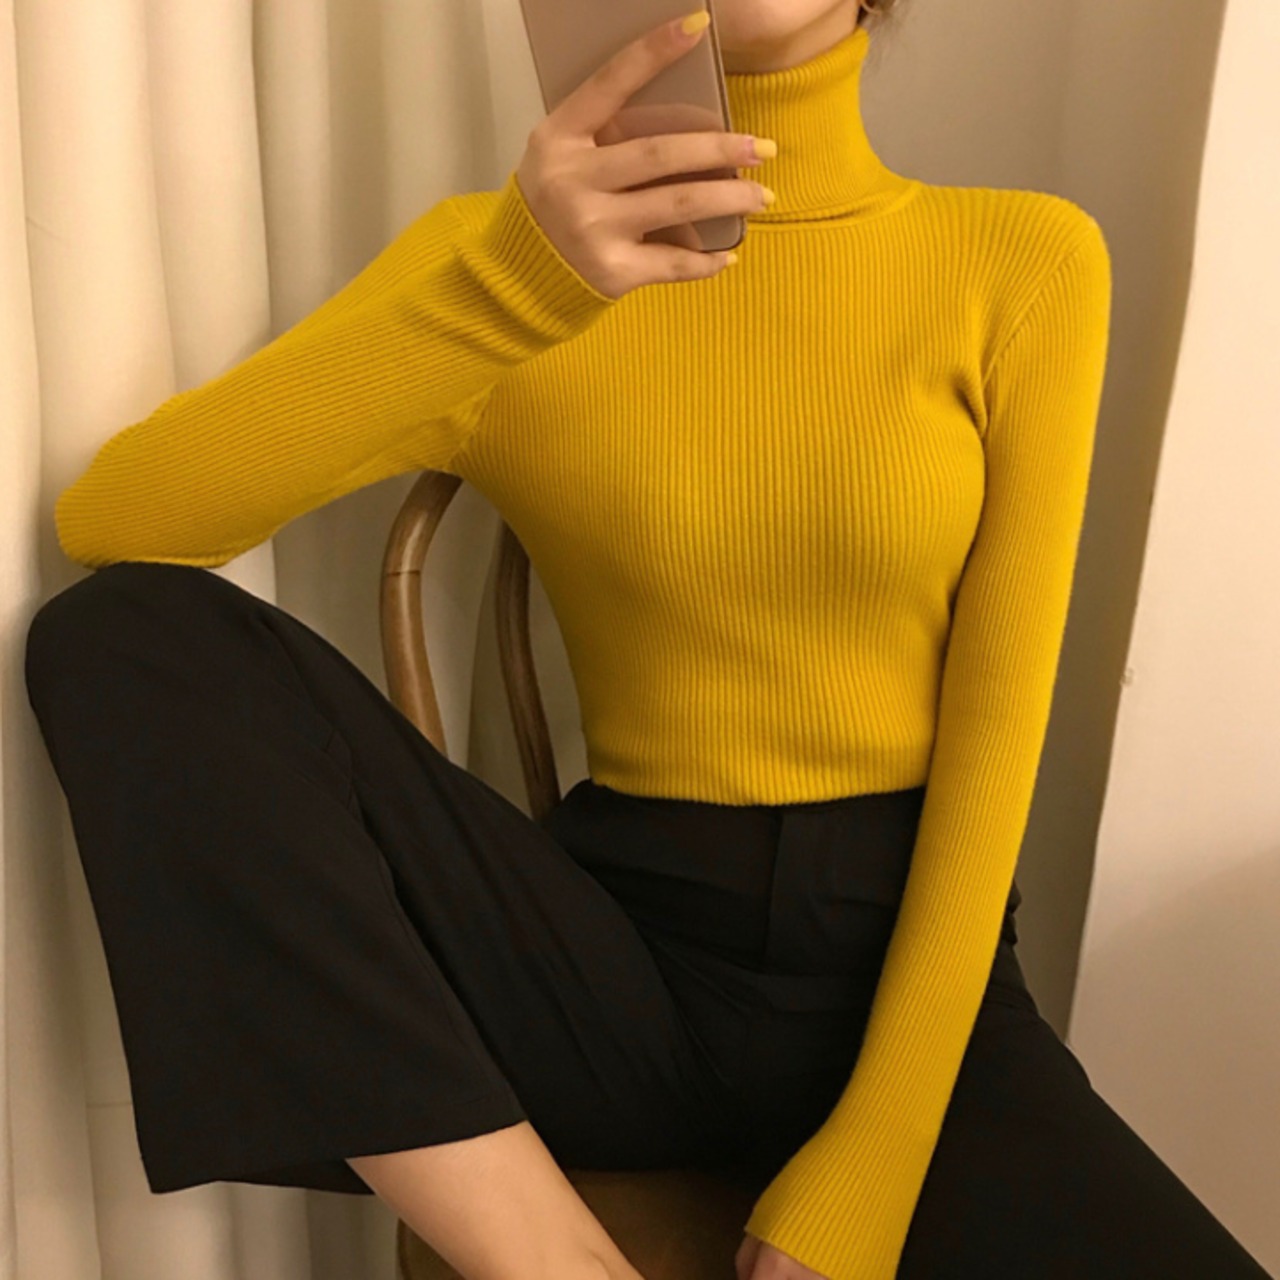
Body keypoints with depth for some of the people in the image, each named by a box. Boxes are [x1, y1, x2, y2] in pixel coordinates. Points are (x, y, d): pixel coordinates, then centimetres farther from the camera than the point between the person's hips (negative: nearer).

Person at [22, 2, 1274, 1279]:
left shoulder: (1023, 258, -1)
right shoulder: (498, 247, -1)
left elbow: (998, 725, -5)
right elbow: (109, 524, -13)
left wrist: (865, 1177, -12)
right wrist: (511, 284, -27)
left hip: (910, 962, 0)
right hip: (619, 956, 1)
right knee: (127, 639, -19)